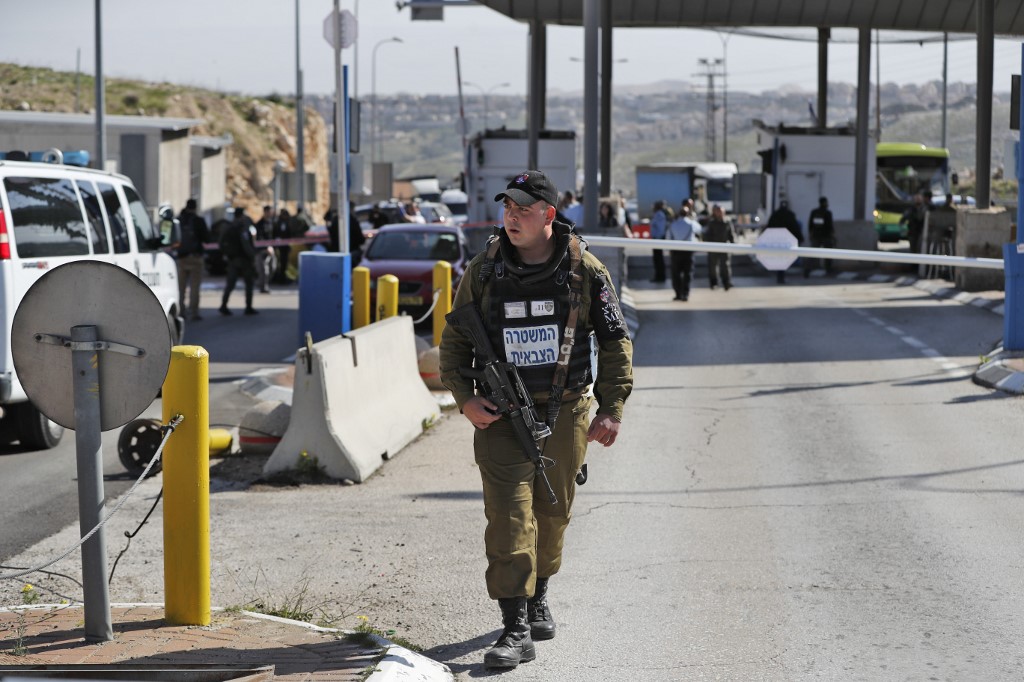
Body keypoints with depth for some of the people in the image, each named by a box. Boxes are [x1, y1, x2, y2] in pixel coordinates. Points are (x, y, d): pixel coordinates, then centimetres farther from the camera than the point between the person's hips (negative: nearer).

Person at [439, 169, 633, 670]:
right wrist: (464, 398, -7)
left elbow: (615, 341, 3)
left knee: (552, 512, 13)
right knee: (509, 517, -10)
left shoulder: (584, 270, -4)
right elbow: (455, 338, 7)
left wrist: (612, 408, -2)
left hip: (566, 412, 1)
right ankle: (515, 628, -12)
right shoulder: (484, 270, -2)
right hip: (502, 413, -1)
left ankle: (537, 598, 36)